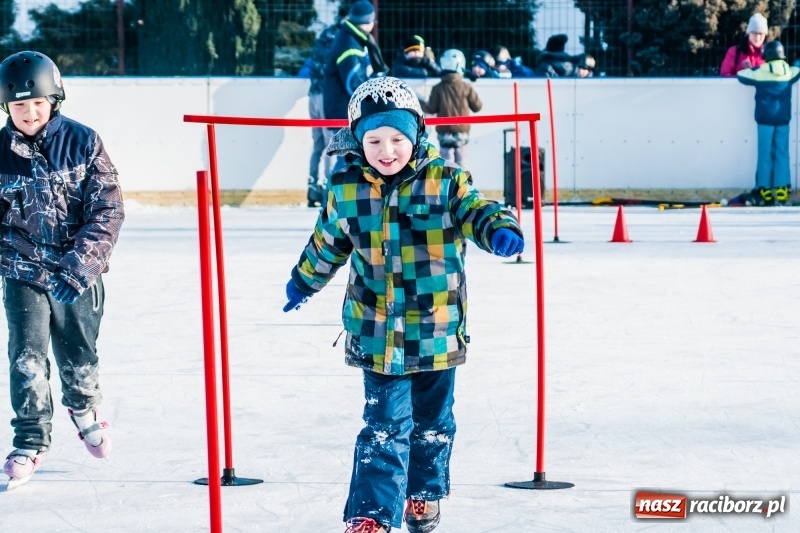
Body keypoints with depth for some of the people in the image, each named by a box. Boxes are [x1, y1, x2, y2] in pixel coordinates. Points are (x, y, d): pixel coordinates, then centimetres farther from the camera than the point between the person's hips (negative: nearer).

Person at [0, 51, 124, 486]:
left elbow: (108, 211, -12)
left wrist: (77, 266, -22)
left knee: (78, 357, 14)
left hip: (79, 274, 0)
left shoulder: (83, 143, -10)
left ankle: (83, 408, 45)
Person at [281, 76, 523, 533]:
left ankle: (424, 495, 40)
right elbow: (328, 242, 16)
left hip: (436, 331, 1)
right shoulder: (346, 188, -2)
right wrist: (304, 282, 32)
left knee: (432, 423, 18)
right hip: (377, 335, -1)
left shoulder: (444, 181, -7)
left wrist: (501, 229, -41)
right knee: (386, 427, -9)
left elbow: (475, 211, -17)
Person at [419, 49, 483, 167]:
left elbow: (431, 109, -5)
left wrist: (420, 103, 12)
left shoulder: (438, 89, -6)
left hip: (445, 132, -1)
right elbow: (477, 107, 0)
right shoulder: (466, 87, -4)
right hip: (462, 132, 1)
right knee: (461, 165, 9)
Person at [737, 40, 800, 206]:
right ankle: (782, 189, -1)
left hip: (765, 119, -2)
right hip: (783, 118, 2)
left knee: (765, 154, 1)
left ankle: (765, 190, -1)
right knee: (782, 154, 4)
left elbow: (741, 76, 2)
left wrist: (749, 69, 21)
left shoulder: (760, 72, -7)